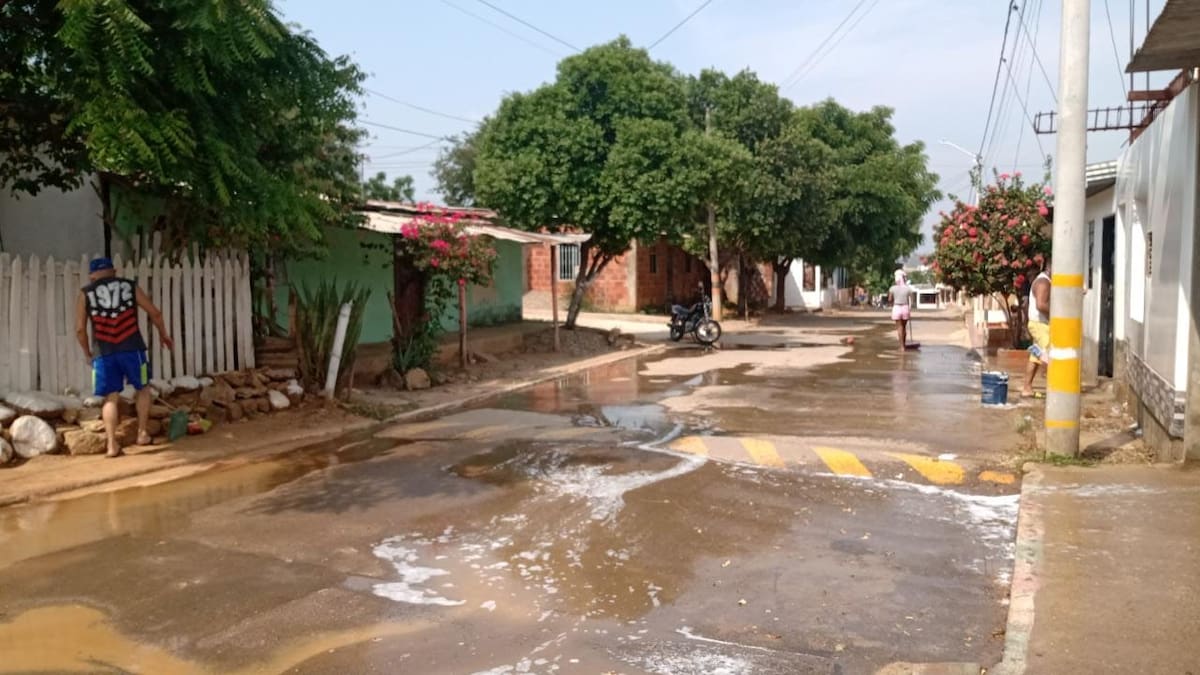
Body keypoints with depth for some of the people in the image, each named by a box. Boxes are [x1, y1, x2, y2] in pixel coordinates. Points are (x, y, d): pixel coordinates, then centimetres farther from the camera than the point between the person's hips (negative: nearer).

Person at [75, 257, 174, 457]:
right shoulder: (130, 286, 9)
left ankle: (112, 444, 1)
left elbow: (80, 329, 2)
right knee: (142, 388, 19)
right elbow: (154, 313, 7)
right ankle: (142, 433, 16)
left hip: (103, 352, 0)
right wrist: (163, 334, 22)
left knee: (110, 398, 6)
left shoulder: (86, 293, 8)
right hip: (131, 348, 0)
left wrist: (87, 353, 16)